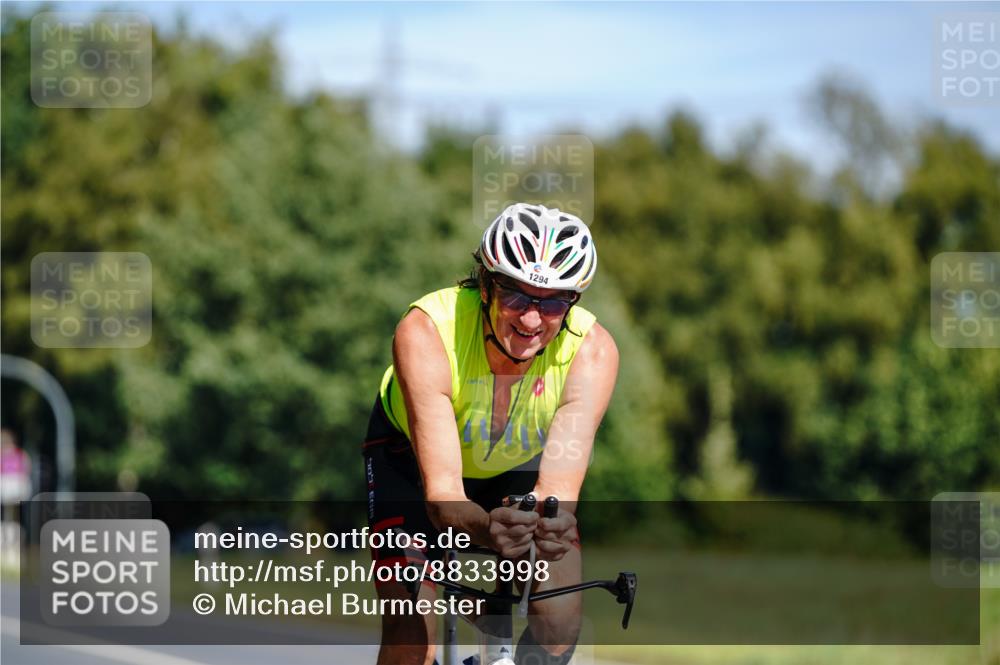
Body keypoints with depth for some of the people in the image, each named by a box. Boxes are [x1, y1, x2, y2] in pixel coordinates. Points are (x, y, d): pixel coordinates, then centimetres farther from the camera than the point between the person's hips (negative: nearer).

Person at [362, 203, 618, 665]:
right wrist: (488, 528, -66)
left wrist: (552, 526, -65)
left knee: (559, 625, -17)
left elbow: (560, 485, -40)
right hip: (412, 452, -2)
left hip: (520, 463, 2)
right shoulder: (427, 332, -38)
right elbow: (441, 492, -44)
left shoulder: (592, 349, -33)